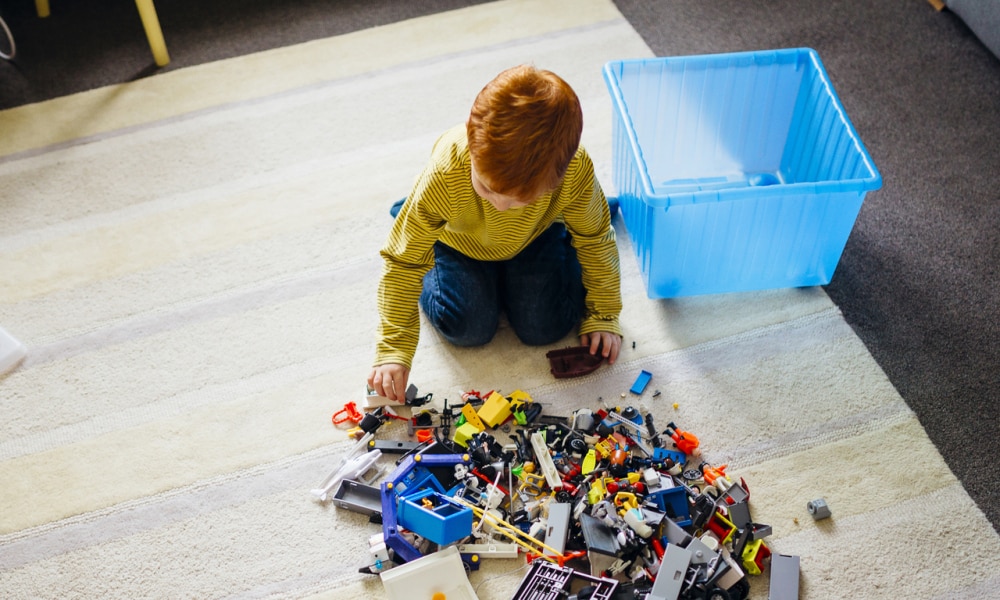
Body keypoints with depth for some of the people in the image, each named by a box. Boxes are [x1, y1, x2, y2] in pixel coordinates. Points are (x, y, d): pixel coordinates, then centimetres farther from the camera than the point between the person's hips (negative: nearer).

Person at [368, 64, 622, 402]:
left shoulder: (576, 172, -38)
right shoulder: (443, 175, -42)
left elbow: (595, 239, -16)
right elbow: (403, 262, -28)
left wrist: (603, 316, -7)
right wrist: (393, 351, -30)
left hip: (535, 237, 1)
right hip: (458, 243, -1)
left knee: (545, 327, -8)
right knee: (468, 329, -10)